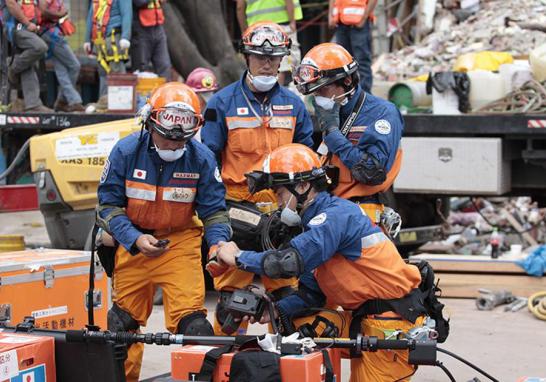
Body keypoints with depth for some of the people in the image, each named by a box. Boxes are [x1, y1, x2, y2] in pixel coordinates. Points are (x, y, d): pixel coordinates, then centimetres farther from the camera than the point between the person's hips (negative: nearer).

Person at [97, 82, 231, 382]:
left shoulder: (201, 158, -11)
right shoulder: (126, 152, -14)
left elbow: (213, 210, -3)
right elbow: (108, 204, -9)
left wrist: (219, 244, -23)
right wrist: (135, 239, -23)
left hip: (181, 241, -1)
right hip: (133, 242, 1)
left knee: (190, 318, -13)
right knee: (124, 316, 13)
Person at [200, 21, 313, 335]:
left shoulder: (293, 105, 9)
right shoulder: (223, 103, 1)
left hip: (282, 212, 3)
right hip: (238, 211, -2)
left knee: (284, 289, 7)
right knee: (232, 289, -1)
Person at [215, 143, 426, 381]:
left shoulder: (337, 215, -17)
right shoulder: (316, 222, 15)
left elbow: (290, 263, -27)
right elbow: (311, 294, 15)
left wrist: (239, 258, -13)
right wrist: (274, 311, -1)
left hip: (391, 322, -10)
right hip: (367, 320, 10)